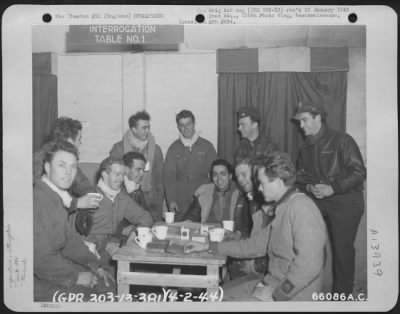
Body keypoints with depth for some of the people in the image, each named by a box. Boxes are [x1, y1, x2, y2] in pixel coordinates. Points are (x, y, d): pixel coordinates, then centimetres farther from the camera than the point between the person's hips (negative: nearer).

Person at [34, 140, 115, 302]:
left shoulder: (57, 196, 5)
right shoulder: (39, 201, -25)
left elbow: (71, 240, 12)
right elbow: (41, 259, -25)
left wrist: (95, 266, 5)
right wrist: (76, 277, -14)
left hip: (55, 265, 9)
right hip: (38, 280, -9)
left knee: (107, 284, 7)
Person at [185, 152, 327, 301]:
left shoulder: (301, 207, -20)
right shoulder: (283, 208, 12)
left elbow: (309, 265, -28)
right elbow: (255, 244, 15)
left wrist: (276, 295, -19)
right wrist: (208, 246, 14)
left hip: (292, 295, -9)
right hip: (273, 283, 9)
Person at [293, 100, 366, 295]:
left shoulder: (342, 140, -8)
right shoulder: (306, 148, 13)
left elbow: (359, 172, -13)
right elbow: (301, 176, 14)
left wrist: (333, 188, -21)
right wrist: (309, 187, -8)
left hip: (345, 201, -5)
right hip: (316, 200, 6)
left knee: (342, 247, -2)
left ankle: (342, 294, 14)